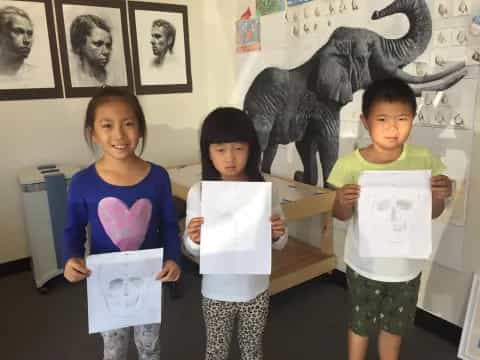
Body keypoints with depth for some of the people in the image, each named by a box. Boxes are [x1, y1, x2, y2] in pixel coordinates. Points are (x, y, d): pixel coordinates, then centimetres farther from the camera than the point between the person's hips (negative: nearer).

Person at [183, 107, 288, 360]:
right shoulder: (198, 193, -15)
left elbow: (279, 244, -2)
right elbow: (193, 250, -7)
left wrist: (277, 234, -24)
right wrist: (194, 239, -29)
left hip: (256, 289, 1)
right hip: (216, 292, -1)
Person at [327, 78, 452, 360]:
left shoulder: (424, 160, -12)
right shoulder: (350, 164, -18)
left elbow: (433, 213, -1)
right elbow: (342, 216, -7)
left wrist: (440, 196, -23)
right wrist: (343, 202, -30)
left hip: (406, 264, 2)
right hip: (365, 263, -2)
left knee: (395, 325, 24)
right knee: (360, 323, 21)